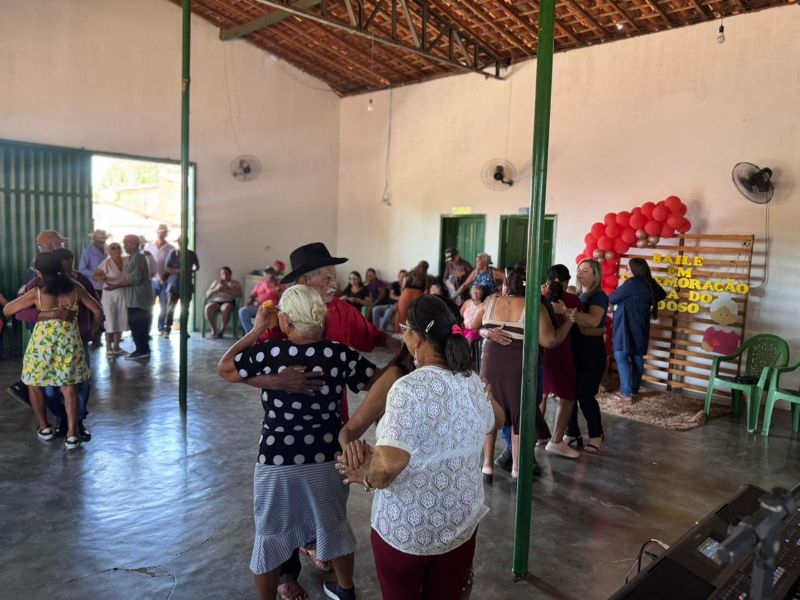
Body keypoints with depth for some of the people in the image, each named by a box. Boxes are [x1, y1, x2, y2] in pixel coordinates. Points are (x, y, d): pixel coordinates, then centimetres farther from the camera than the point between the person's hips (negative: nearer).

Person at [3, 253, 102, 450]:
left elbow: (7, 310, 1)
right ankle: (72, 435, 3)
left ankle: (45, 428, 27)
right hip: (69, 341, 2)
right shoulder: (75, 289, -3)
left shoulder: (37, 293, -9)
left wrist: (22, 298, 21)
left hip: (42, 341, -2)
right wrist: (91, 328, 19)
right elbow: (98, 311, 2)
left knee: (34, 385, 20)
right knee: (69, 388, 7)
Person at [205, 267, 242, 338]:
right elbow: (207, 294, 12)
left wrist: (226, 290, -14)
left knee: (225, 308, -39)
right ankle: (213, 329, -19)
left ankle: (222, 330, -25)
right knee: (208, 308, -33)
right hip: (215, 301, 2)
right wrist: (216, 289, -7)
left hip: (228, 302, -2)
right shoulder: (216, 282, 23)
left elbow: (239, 294, -4)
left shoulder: (235, 283, 16)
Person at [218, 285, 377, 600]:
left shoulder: (269, 353, -17)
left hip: (277, 464, -2)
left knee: (270, 536, 20)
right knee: (334, 526, 26)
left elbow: (224, 368, -2)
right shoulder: (340, 354, -14)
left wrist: (257, 330, 3)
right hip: (327, 460, 3)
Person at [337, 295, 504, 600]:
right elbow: (496, 420, 18)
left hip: (405, 529, -5)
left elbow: (388, 464, -36)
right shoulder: (474, 383, -4)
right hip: (461, 524, 5)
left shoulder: (410, 388, -25)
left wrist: (368, 478, -15)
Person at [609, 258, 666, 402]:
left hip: (626, 325, -8)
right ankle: (634, 389, 25)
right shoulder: (650, 284, 5)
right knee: (637, 357, 15)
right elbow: (662, 294, 27)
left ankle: (626, 392, -12)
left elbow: (612, 298, -10)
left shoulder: (632, 282, -17)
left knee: (621, 357, -6)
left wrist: (614, 293, 12)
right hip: (640, 326, 8)